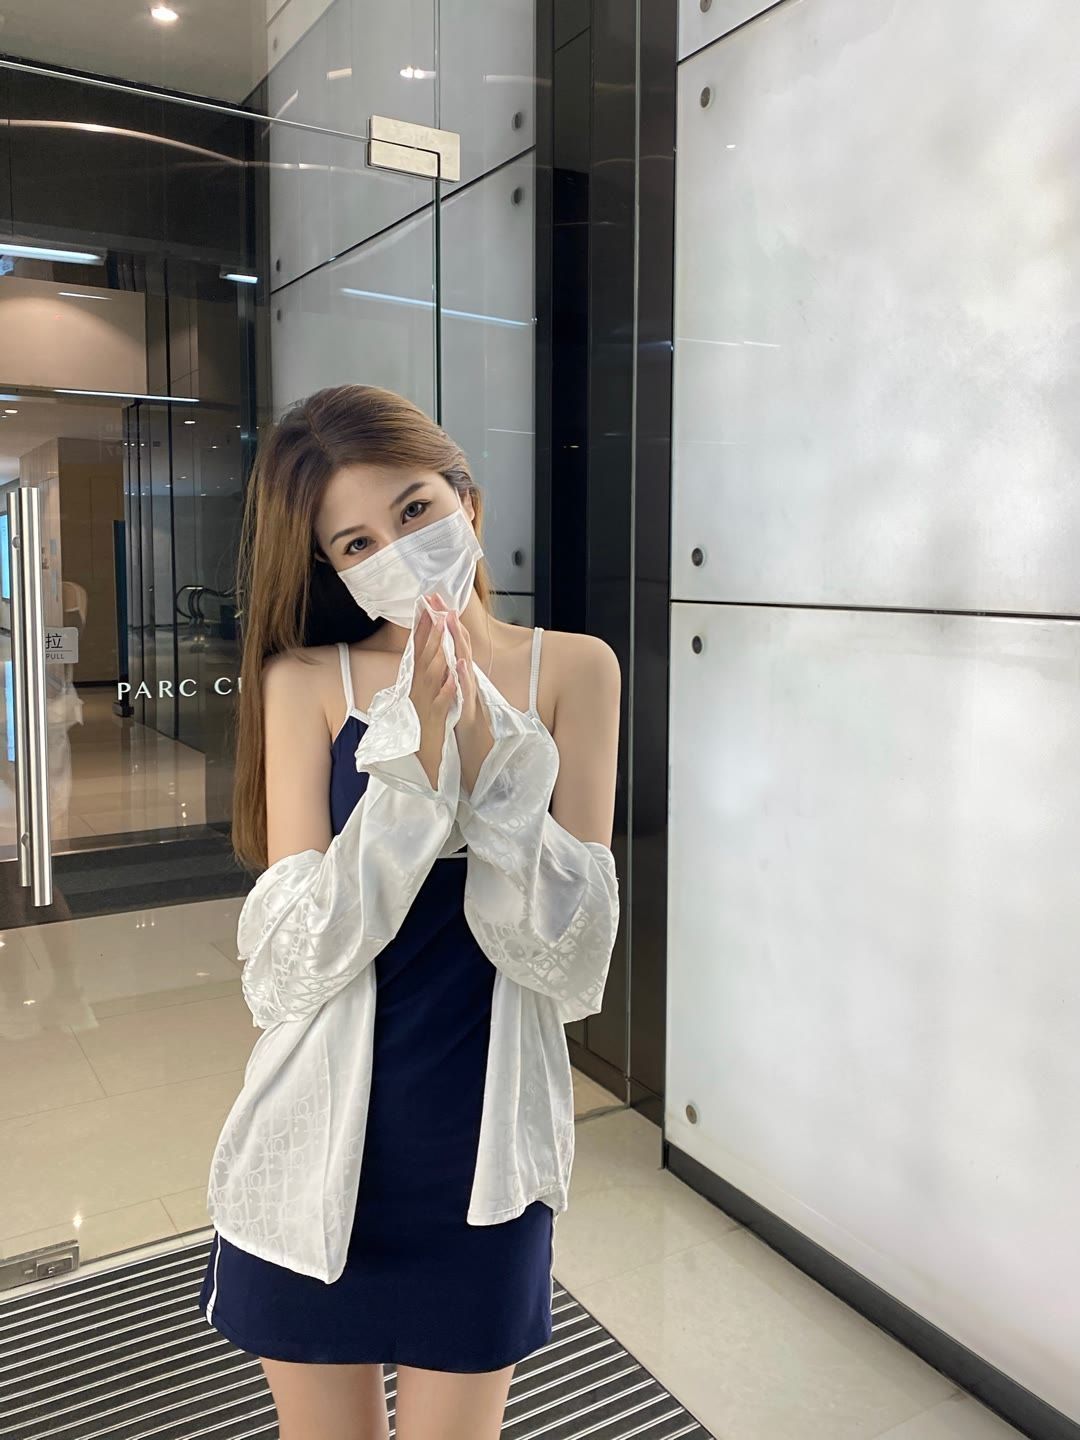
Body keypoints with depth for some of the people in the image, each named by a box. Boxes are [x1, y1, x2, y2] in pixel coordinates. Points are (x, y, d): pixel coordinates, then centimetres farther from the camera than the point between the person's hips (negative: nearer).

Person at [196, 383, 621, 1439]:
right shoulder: (306, 679, -8)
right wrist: (417, 754, -24)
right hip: (322, 1146, 1)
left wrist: (482, 747, -22)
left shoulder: (572, 671, -7)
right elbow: (287, 971, -15)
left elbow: (573, 966, -12)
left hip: (483, 1149, 0)